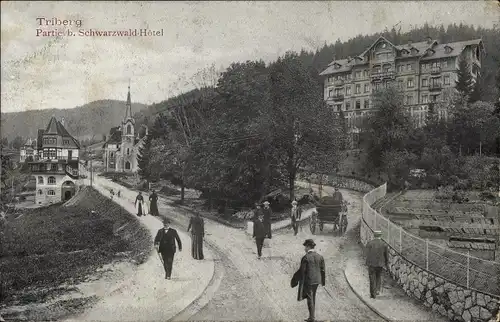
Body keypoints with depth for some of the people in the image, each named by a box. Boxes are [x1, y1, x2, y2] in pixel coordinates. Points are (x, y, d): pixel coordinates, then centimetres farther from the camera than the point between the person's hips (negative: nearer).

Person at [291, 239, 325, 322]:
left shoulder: (305, 257, -15)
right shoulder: (320, 256, 3)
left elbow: (302, 271, -14)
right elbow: (322, 270, 6)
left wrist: (295, 280, -2)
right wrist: (322, 281, 16)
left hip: (308, 281, -6)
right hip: (317, 280, 6)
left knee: (310, 298, 3)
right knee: (313, 297, 18)